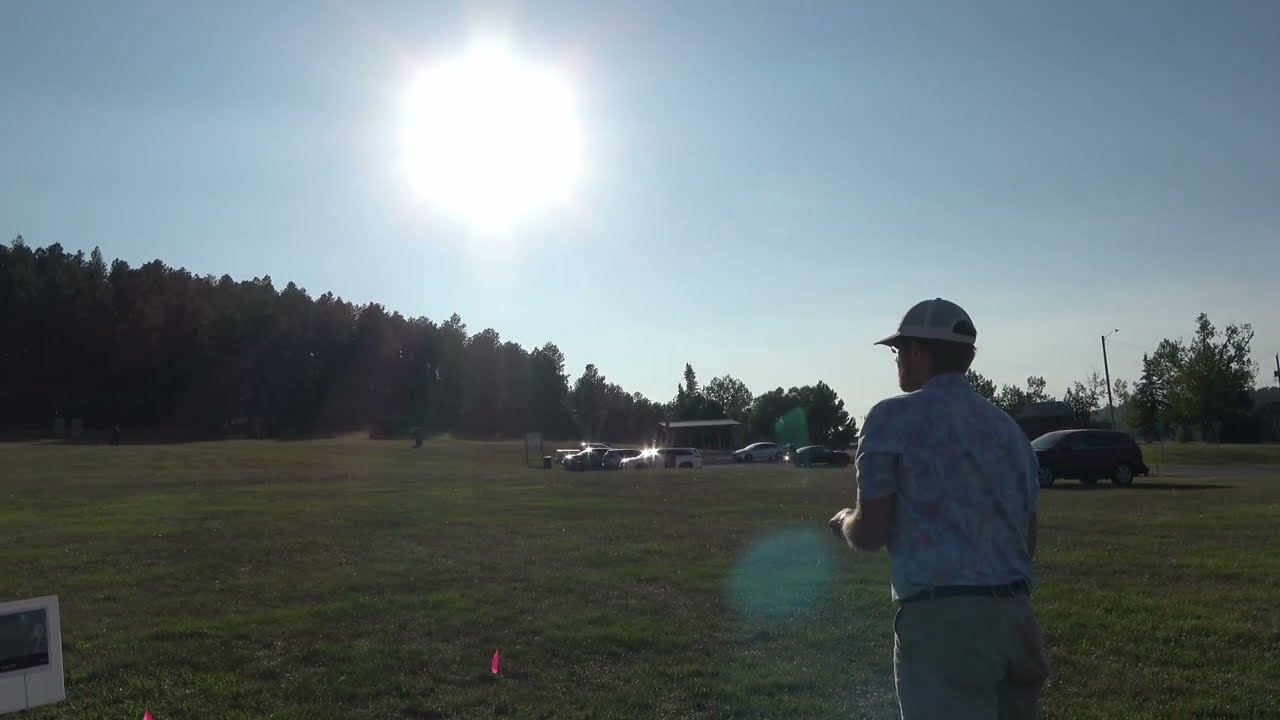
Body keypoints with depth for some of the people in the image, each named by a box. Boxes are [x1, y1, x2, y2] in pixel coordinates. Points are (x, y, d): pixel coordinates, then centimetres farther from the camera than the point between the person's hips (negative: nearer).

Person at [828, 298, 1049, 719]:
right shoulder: (1008, 427, 16)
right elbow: (1028, 539, 18)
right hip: (1014, 615, 7)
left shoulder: (894, 417, -4)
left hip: (941, 619, -7)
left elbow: (870, 534, -7)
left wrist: (844, 523, 14)